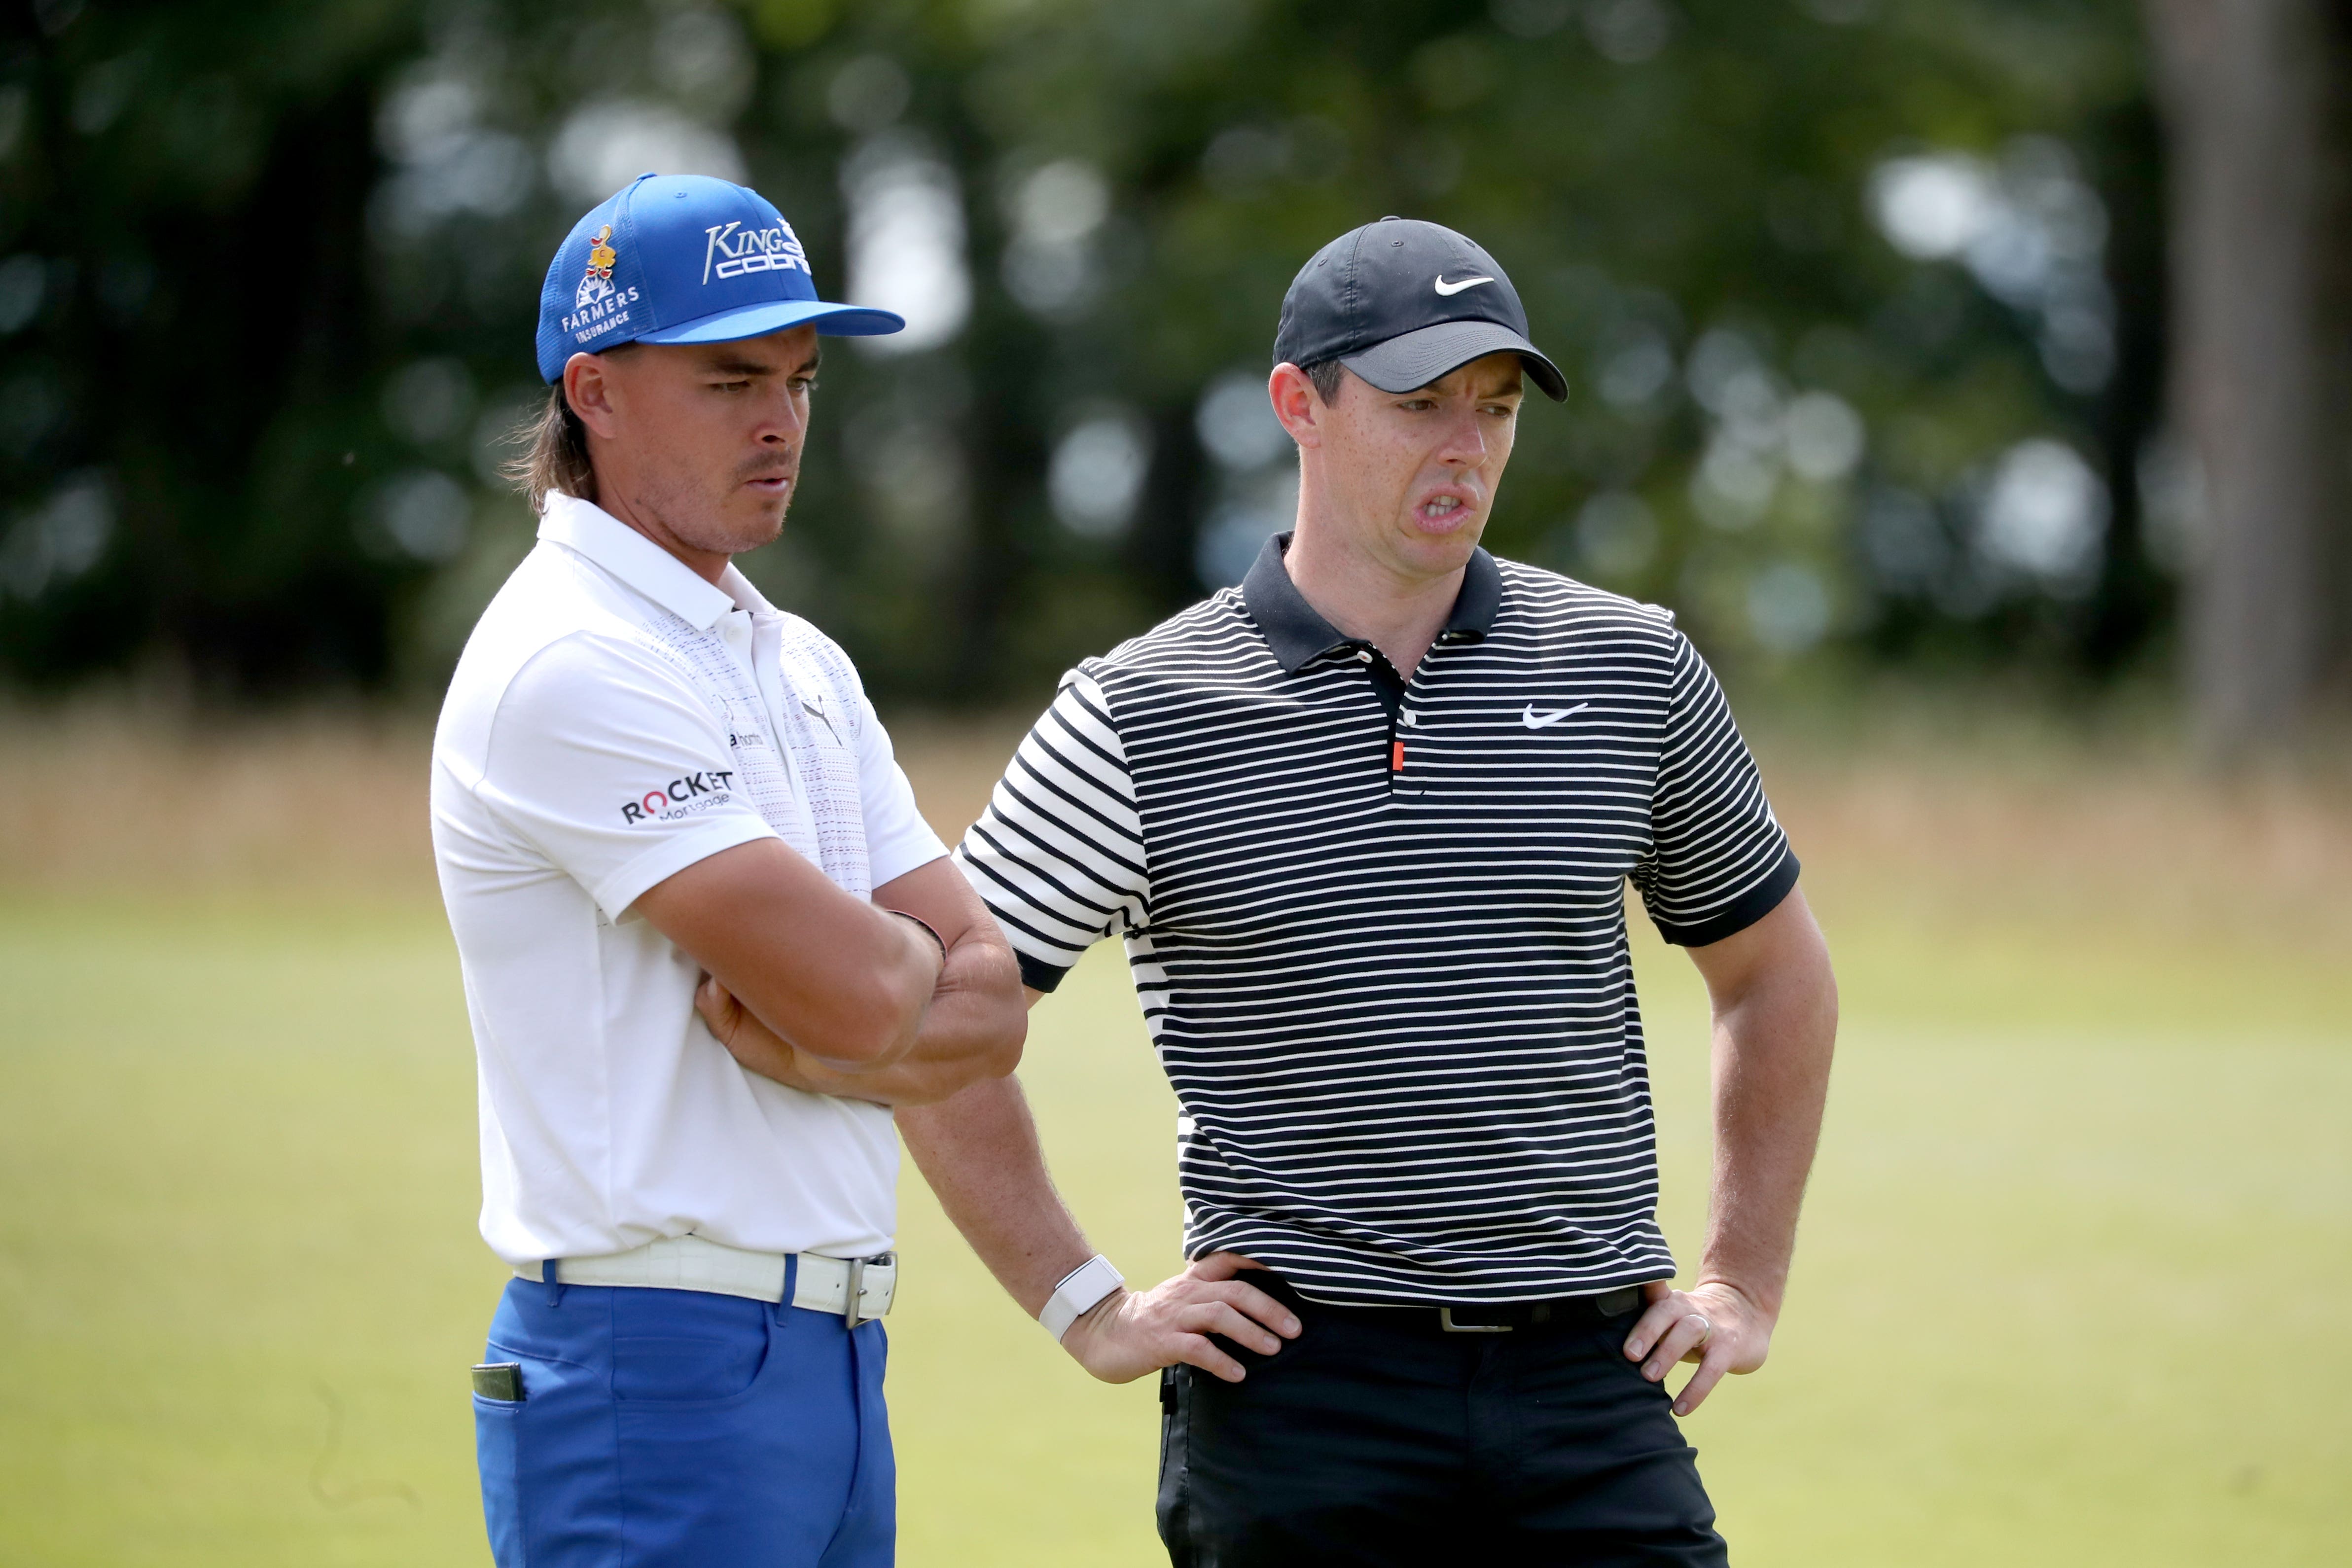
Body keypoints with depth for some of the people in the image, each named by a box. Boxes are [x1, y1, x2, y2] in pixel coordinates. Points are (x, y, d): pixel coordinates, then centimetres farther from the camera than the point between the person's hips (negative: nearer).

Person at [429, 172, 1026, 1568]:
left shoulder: (801, 664, 17)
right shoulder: (572, 665, -12)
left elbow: (991, 1011, 10)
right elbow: (859, 993, -18)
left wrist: (800, 1031, -9)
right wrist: (916, 964, 4)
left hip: (833, 1364, 9)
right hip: (659, 1358, -9)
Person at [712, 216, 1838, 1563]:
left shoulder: (1632, 668, 8)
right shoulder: (1143, 717, -1)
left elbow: (1778, 972, 21)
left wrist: (1747, 1285, 14)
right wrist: (1091, 1311, 0)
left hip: (1592, 1384, 2)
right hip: (1300, 1392, -2)